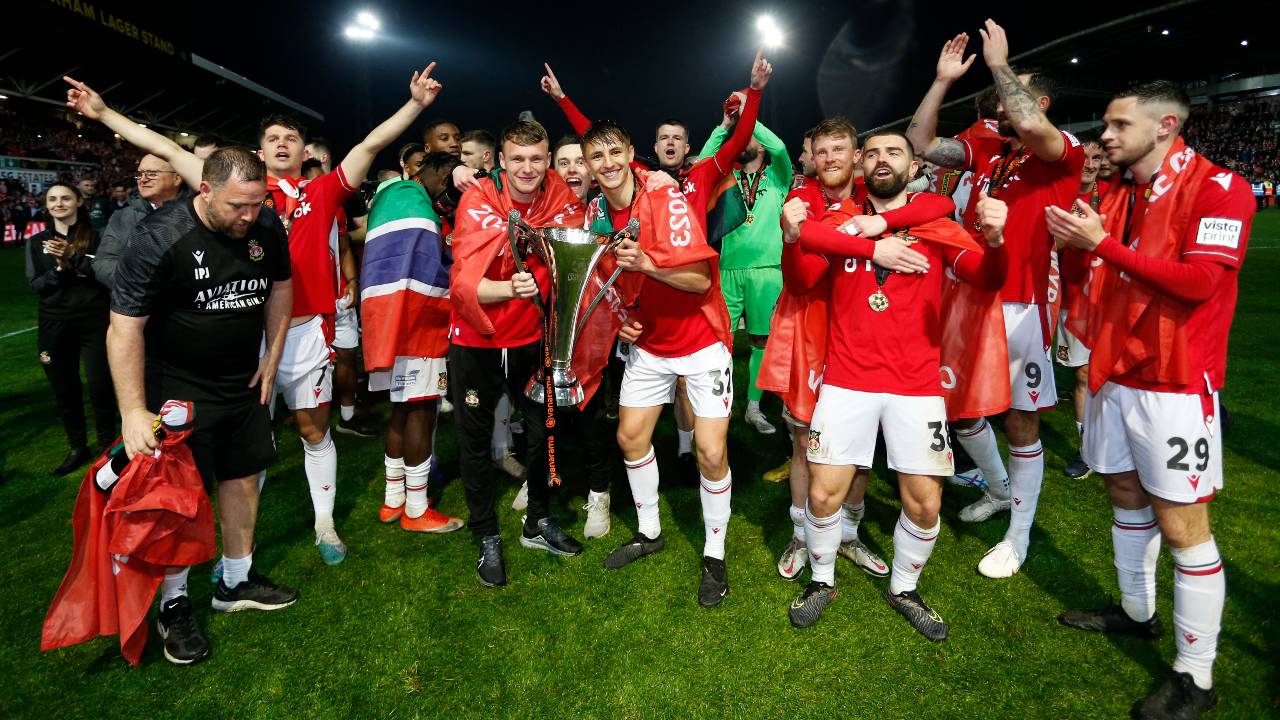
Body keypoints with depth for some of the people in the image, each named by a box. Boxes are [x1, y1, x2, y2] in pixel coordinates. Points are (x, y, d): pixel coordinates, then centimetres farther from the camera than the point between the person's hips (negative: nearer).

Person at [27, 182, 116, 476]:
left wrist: (73, 258, -21)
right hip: (54, 325, 3)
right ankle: (77, 448, 23)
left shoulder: (96, 237, 0)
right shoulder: (37, 242, 10)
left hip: (94, 321, -3)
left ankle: (107, 445, 15)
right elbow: (36, 285, 3)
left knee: (100, 386, -4)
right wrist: (59, 268, -14)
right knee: (64, 389, 9)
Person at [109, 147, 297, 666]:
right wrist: (134, 412, -24)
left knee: (244, 477, 12)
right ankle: (173, 605, 20)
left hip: (243, 383, 5)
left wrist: (272, 358, 6)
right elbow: (124, 328, -20)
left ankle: (237, 582, 30)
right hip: (177, 387, -5)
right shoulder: (160, 238, -22)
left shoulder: (267, 229, -8)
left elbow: (280, 286, 10)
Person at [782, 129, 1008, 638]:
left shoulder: (935, 227, 6)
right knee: (823, 494, -1)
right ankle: (822, 581, 27)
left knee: (925, 504, 2)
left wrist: (994, 240, -29)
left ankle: (903, 588, 29)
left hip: (917, 385, 1)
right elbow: (804, 279, -6)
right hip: (847, 381, 0)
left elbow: (986, 278, -8)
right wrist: (793, 237, -25)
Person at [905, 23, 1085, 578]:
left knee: (1020, 423, 4)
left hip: (1019, 308, -6)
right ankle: (1000, 490, 42)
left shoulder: (1064, 157, -6)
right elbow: (921, 144, 7)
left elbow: (1030, 125, -27)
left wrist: (999, 64, -14)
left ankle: (1019, 536, 19)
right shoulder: (986, 151, 12)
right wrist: (943, 80, 5)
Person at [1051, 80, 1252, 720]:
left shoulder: (1218, 188, -9)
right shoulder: (1117, 194, 12)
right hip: (1113, 375, 7)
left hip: (1175, 385, -7)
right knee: (1125, 493, 17)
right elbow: (1087, 278, 15)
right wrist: (1071, 243, -6)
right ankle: (1136, 611, 35)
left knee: (1181, 525, -2)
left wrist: (1103, 244, -22)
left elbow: (1199, 281, -21)